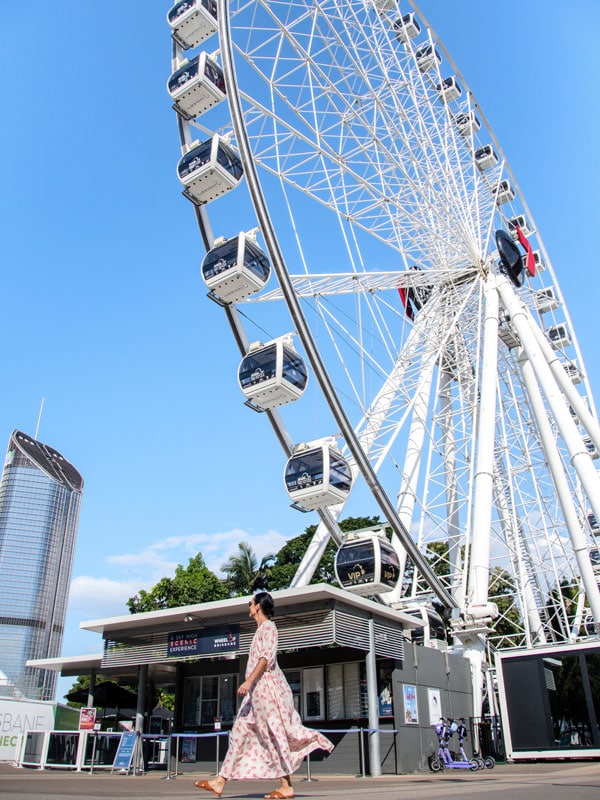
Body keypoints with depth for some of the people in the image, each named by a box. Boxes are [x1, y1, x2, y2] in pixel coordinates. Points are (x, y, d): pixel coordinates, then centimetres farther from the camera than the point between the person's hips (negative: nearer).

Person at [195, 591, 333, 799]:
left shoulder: (267, 626, -7)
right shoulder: (262, 629, 20)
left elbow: (266, 657, -19)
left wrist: (248, 681, -25)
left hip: (265, 686, -10)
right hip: (258, 689, 10)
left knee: (274, 734, -5)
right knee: (240, 733, 7)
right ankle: (220, 782, 9)